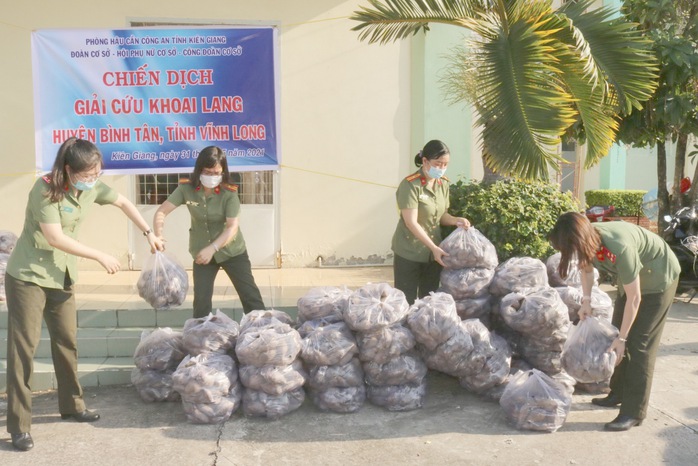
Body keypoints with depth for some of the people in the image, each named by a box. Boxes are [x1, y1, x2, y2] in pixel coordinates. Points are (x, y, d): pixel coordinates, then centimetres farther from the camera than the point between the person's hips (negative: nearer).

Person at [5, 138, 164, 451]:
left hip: (62, 277, 7)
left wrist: (148, 233, 9)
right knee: (24, 346, -3)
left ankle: (72, 406, 29)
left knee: (67, 342, 13)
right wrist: (101, 257, -22)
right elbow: (55, 238, -26)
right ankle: (19, 425, 4)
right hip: (28, 276, -6)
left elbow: (123, 202, 14)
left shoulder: (92, 187, -4)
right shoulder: (45, 190, -22)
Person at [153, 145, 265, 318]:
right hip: (201, 253, 2)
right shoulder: (186, 189, -12)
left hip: (232, 252, -2)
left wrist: (212, 248, -33)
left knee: (250, 295, 2)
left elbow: (233, 227, -23)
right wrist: (158, 237, -29)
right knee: (201, 299, 5)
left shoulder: (229, 193, -19)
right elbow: (161, 212, -13)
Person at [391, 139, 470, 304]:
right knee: (407, 301, 1)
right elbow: (411, 222, -22)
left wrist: (456, 220, -8)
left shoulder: (443, 184, 5)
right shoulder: (410, 185, -17)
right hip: (409, 253, -6)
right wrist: (434, 247, -25)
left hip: (433, 253, 7)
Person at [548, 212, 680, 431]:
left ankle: (634, 412, -1)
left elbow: (634, 298, -29)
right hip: (631, 276, 8)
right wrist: (586, 301, -4)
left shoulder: (619, 248, -40)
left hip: (658, 277, -7)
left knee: (639, 344, -8)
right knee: (616, 334, 10)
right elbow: (586, 267, 5)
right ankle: (619, 393, 25)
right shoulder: (589, 239, -20)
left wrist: (622, 338, -22)